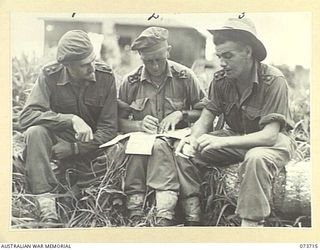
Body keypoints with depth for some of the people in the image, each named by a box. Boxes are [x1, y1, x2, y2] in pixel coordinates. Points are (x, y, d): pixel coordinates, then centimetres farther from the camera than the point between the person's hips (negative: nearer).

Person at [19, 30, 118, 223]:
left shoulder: (105, 76, -9)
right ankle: (48, 210, -35)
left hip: (91, 148, 2)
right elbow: (27, 116, -22)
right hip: (59, 139, -1)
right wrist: (71, 120, -33)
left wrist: (72, 149, -20)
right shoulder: (50, 76, -10)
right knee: (35, 132, -31)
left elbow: (109, 128, -9)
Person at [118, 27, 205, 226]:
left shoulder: (185, 77, 4)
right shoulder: (131, 82, 6)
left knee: (159, 146, -37)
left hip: (176, 139, -1)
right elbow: (119, 121, 7)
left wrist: (181, 114, -9)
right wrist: (139, 125, -13)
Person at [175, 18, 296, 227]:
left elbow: (269, 135, -29)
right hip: (236, 139, 5)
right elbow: (205, 120, -5)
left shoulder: (273, 80, -24)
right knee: (186, 150, -14)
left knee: (257, 158, -40)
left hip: (273, 141, -5)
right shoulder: (221, 80, -7)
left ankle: (250, 223, -29)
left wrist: (221, 141, -40)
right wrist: (193, 139, -30)